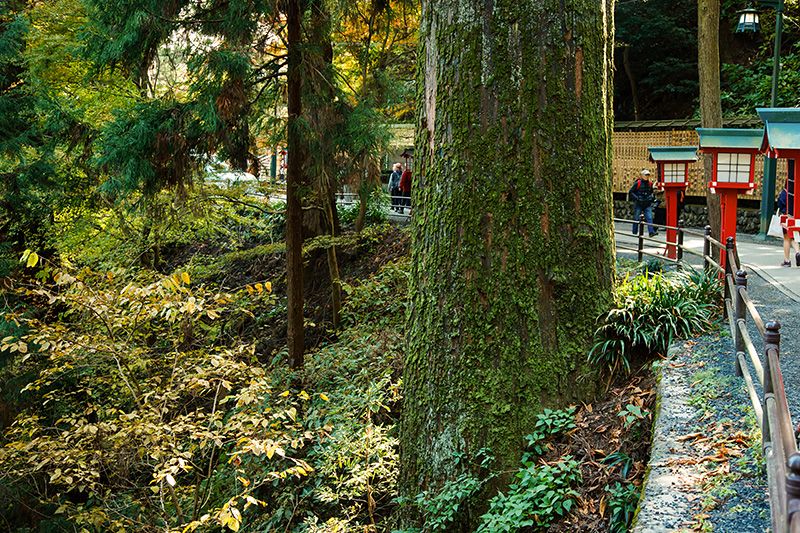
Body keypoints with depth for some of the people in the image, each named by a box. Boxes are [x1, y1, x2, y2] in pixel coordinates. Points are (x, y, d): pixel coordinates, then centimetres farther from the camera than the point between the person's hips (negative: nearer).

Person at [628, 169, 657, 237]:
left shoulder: (650, 184, 8)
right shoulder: (637, 183, -7)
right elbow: (630, 192, -5)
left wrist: (652, 197, 9)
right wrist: (637, 198, -15)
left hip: (647, 204, 3)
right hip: (638, 204, -3)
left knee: (649, 218, -11)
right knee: (636, 218, 5)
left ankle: (651, 231, -18)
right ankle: (635, 233, 18)